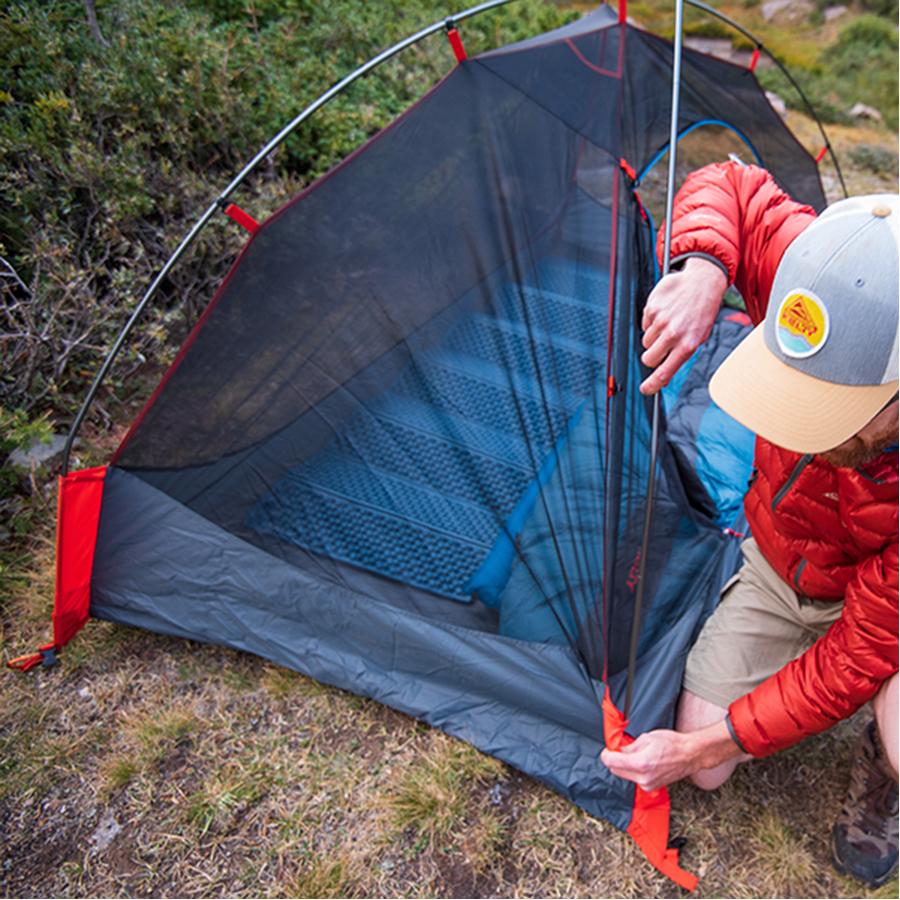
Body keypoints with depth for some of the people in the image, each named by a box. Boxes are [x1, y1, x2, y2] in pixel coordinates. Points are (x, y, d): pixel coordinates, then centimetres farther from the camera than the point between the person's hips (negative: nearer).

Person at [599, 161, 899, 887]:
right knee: (710, 775, 2)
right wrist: (703, 269, -39)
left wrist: (698, 747, -26)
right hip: (779, 572, 3)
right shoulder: (832, 310, -33)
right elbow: (730, 186, -15)